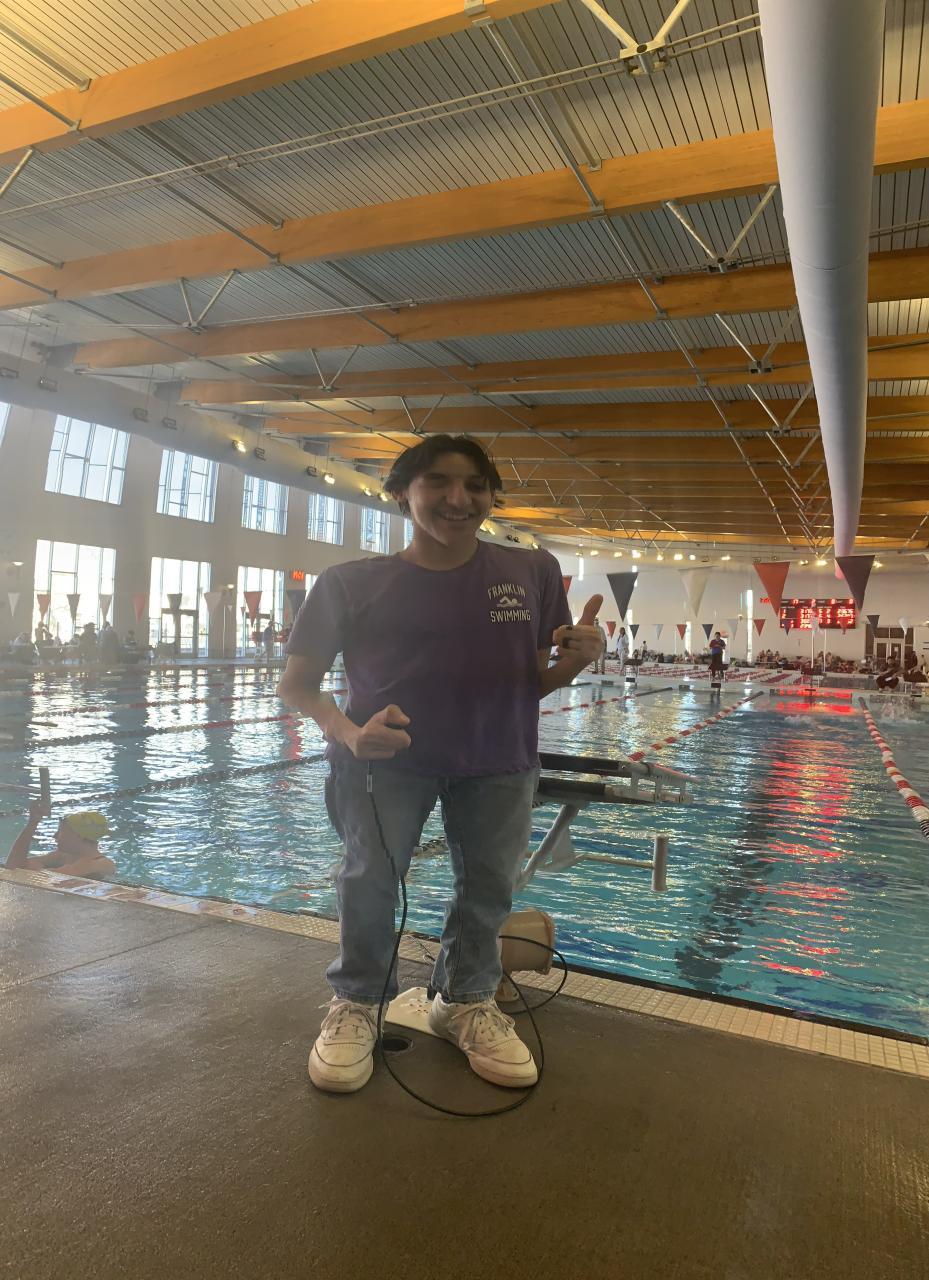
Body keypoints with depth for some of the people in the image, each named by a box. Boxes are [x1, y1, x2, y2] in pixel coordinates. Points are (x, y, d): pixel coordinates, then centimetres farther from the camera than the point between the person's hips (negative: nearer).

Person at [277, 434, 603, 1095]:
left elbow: (537, 682, 3)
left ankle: (465, 1000, 33)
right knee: (370, 876, -9)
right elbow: (297, 682, -2)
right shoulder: (352, 584, -9)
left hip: (498, 761, 2)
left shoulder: (533, 573, -3)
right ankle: (358, 1002, 19)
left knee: (490, 882, 7)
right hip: (387, 754, -2)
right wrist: (348, 732, -20)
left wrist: (577, 659, -20)